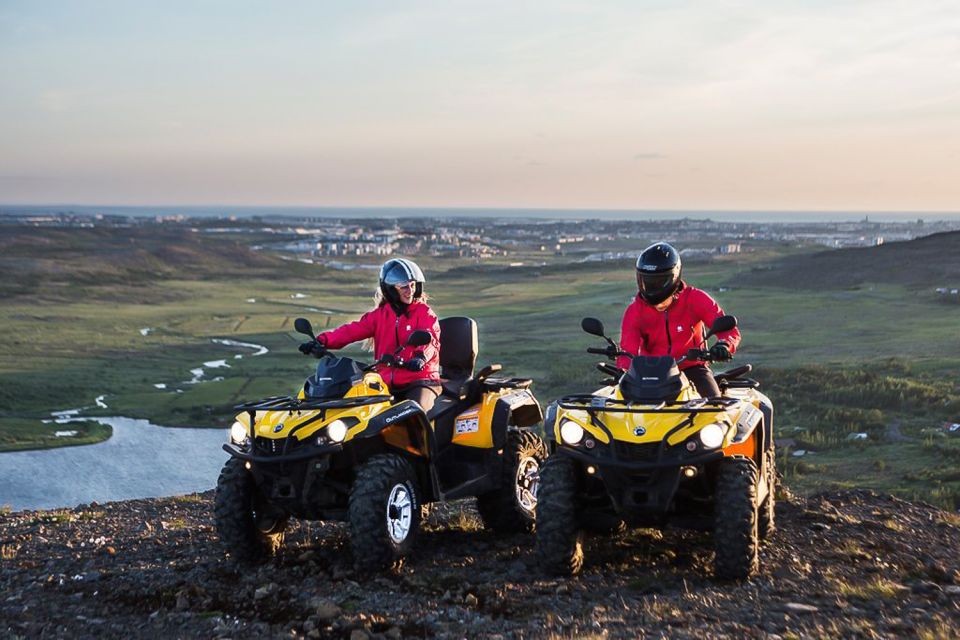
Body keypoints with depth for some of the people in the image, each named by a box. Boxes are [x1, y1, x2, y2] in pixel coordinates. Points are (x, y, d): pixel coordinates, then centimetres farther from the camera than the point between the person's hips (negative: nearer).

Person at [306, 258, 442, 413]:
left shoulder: (424, 312, 3)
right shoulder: (379, 314, 13)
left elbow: (429, 338, -14)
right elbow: (353, 330, 3)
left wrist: (421, 356, -37)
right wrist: (323, 340, -13)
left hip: (420, 378, -4)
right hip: (387, 381, 4)